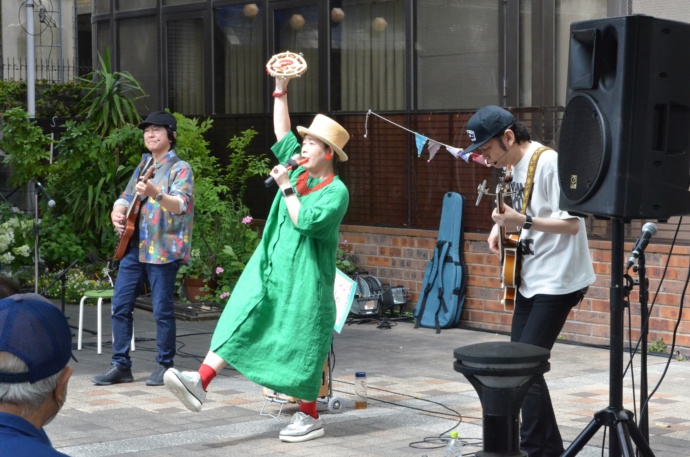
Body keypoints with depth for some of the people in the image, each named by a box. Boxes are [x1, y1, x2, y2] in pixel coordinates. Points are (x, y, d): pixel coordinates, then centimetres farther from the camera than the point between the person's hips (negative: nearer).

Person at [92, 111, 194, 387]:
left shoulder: (180, 168, -5)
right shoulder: (142, 166, 18)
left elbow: (181, 205, -20)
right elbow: (125, 198, 20)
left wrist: (155, 193, -38)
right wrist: (117, 213, -3)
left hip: (163, 249, -7)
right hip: (134, 247, 7)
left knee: (162, 309, -3)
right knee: (120, 306, 4)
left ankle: (164, 366, 9)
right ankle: (121, 365, 10)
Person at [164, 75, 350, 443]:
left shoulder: (336, 191, -10)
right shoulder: (299, 171, 11)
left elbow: (307, 222, -22)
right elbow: (282, 133, 19)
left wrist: (286, 188, -16)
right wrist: (281, 91, 15)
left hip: (304, 280, -6)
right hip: (269, 270, 6)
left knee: (303, 343, 0)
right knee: (240, 320, -8)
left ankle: (310, 417, 12)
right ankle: (200, 382, -19)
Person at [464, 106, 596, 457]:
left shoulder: (549, 163, -18)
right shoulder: (517, 167, 9)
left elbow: (572, 224, -22)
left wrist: (522, 222, -30)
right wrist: (504, 225, 4)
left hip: (556, 281, -10)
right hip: (531, 280, 10)